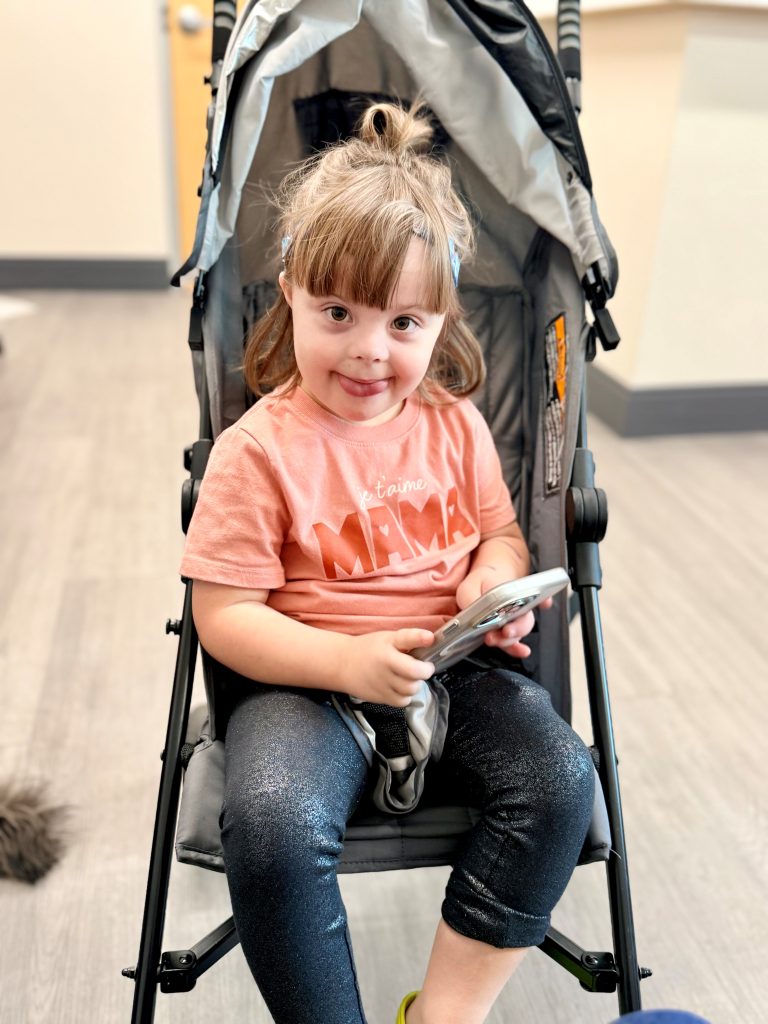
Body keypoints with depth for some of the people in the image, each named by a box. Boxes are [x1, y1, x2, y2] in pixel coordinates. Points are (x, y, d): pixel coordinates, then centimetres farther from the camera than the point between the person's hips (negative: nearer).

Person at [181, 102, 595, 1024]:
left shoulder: (455, 424, 5)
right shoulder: (258, 450, -9)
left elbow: (501, 534, 16)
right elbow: (224, 616, -8)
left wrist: (498, 577, -10)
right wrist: (349, 661, -22)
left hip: (453, 672, 4)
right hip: (308, 683, -3)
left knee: (561, 779, -18)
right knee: (272, 826, -30)